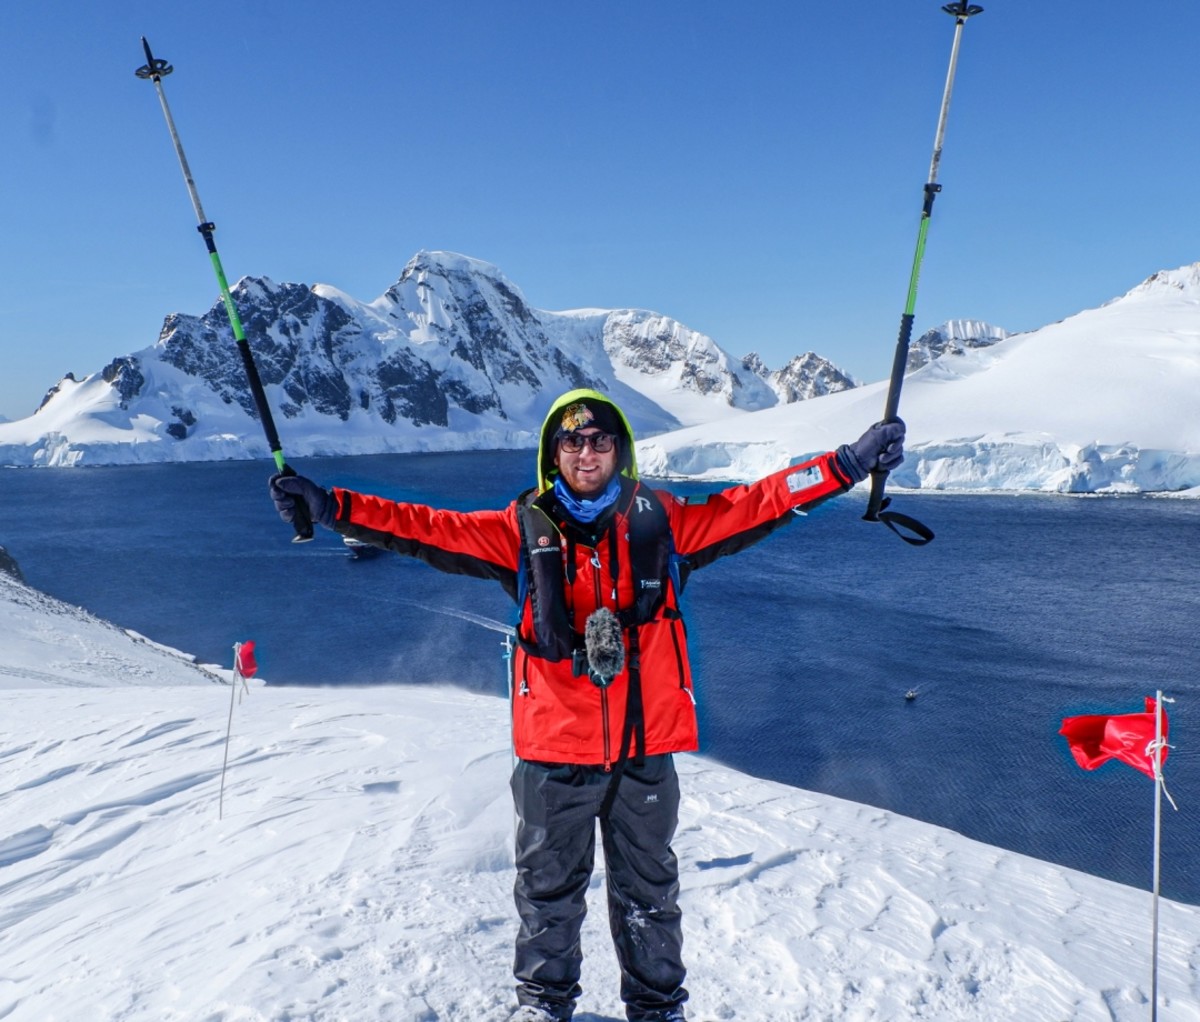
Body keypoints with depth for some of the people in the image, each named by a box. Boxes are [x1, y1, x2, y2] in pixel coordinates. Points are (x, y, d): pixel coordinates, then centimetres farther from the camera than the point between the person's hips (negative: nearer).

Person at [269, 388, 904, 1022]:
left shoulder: (662, 521, 0)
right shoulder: (524, 530, -2)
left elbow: (753, 505, -1)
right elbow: (430, 530, -5)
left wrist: (849, 465, -7)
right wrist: (332, 508, -13)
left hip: (645, 749, 1)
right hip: (553, 752, 0)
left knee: (649, 893, 19)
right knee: (547, 888, 18)